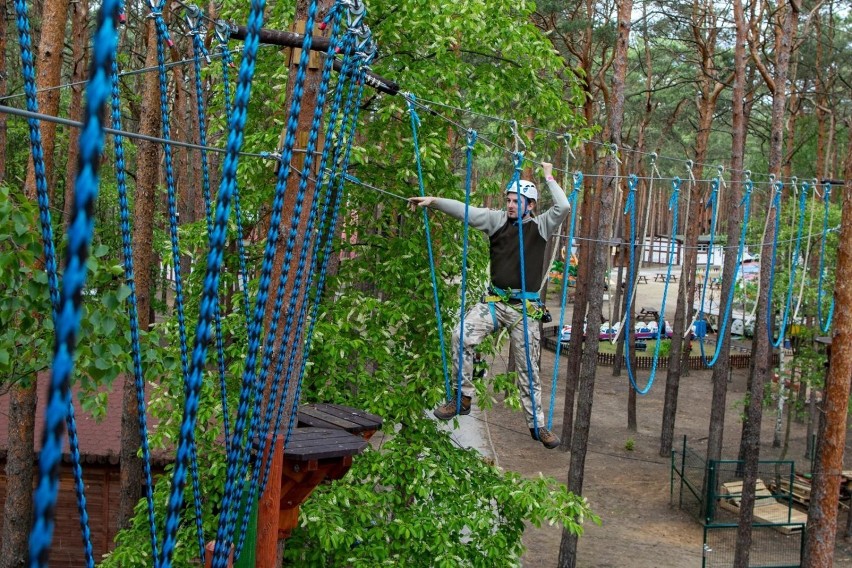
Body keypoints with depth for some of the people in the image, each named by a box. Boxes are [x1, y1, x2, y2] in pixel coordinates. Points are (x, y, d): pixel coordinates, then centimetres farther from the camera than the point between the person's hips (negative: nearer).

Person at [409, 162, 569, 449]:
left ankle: (537, 424, 17)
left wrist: (549, 178, -6)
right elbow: (466, 211, -2)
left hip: (525, 307, -2)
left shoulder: (541, 226, 0)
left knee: (528, 368, 5)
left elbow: (563, 208, -15)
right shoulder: (498, 219, 5)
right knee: (462, 336, -22)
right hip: (494, 301, 2)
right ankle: (463, 397, -9)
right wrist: (433, 201, -13)